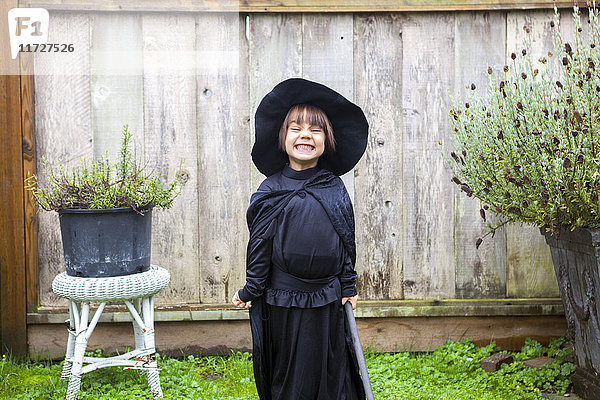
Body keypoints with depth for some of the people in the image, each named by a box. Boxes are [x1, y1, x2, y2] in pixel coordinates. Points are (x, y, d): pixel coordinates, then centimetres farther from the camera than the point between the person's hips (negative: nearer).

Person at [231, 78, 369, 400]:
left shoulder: (335, 190, -1)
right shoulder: (271, 192, -6)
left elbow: (347, 242, 6)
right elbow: (259, 245, -2)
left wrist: (348, 288, 8)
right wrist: (251, 291, 0)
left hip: (327, 303, 2)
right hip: (283, 304, -2)